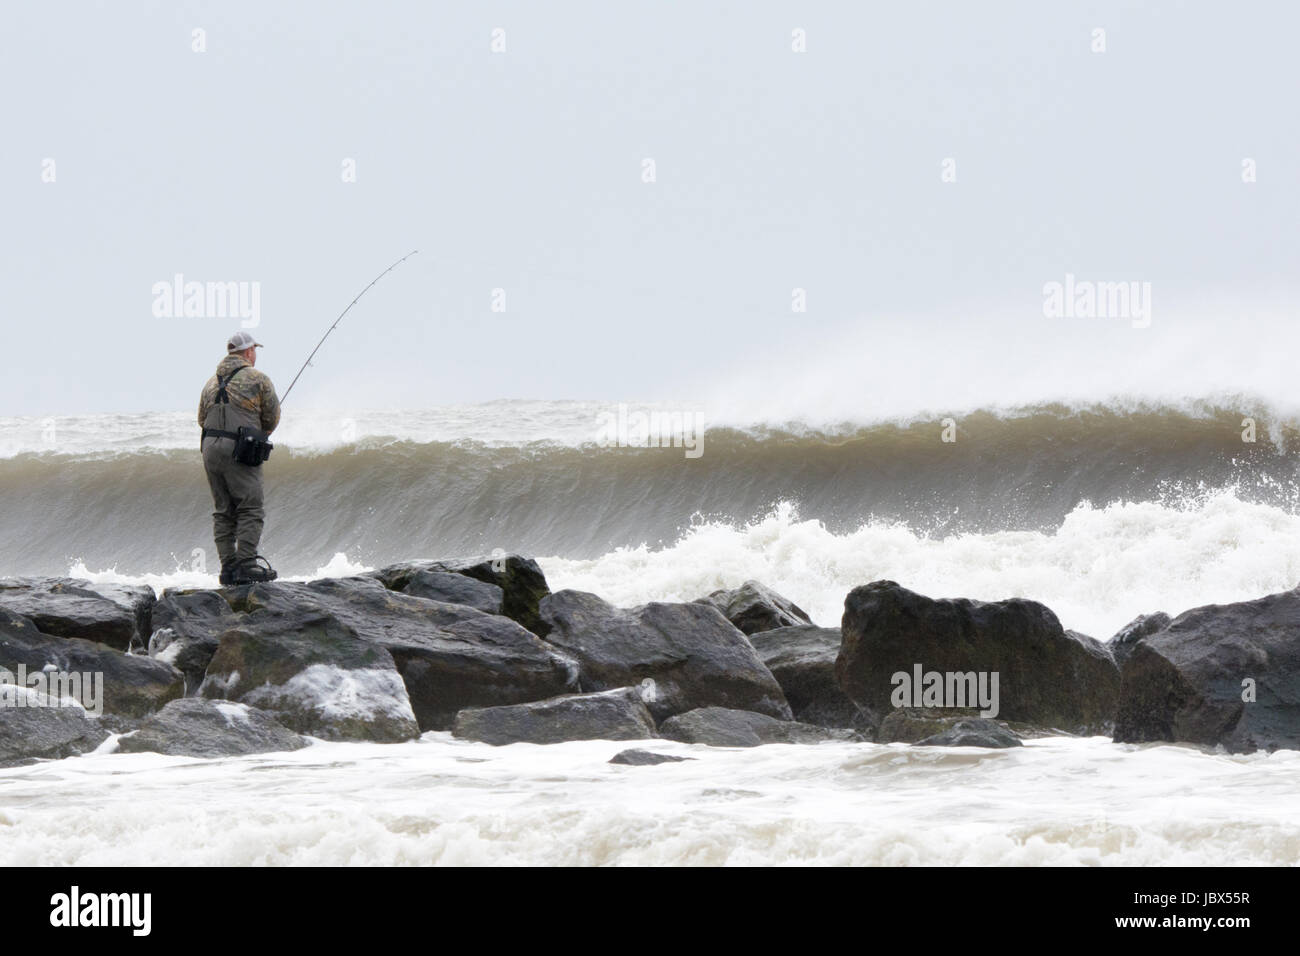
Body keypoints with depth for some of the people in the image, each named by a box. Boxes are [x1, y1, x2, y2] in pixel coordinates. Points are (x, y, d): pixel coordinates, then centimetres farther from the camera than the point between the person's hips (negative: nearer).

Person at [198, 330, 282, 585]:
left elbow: (202, 419, 18)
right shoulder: (258, 379, -1)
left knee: (223, 511, 9)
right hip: (239, 449, -6)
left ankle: (228, 567, 5)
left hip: (210, 447, 6)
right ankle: (245, 565, -13)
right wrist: (258, 435, 23)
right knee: (250, 509, -4)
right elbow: (272, 417, 3)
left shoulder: (211, 382, 16)